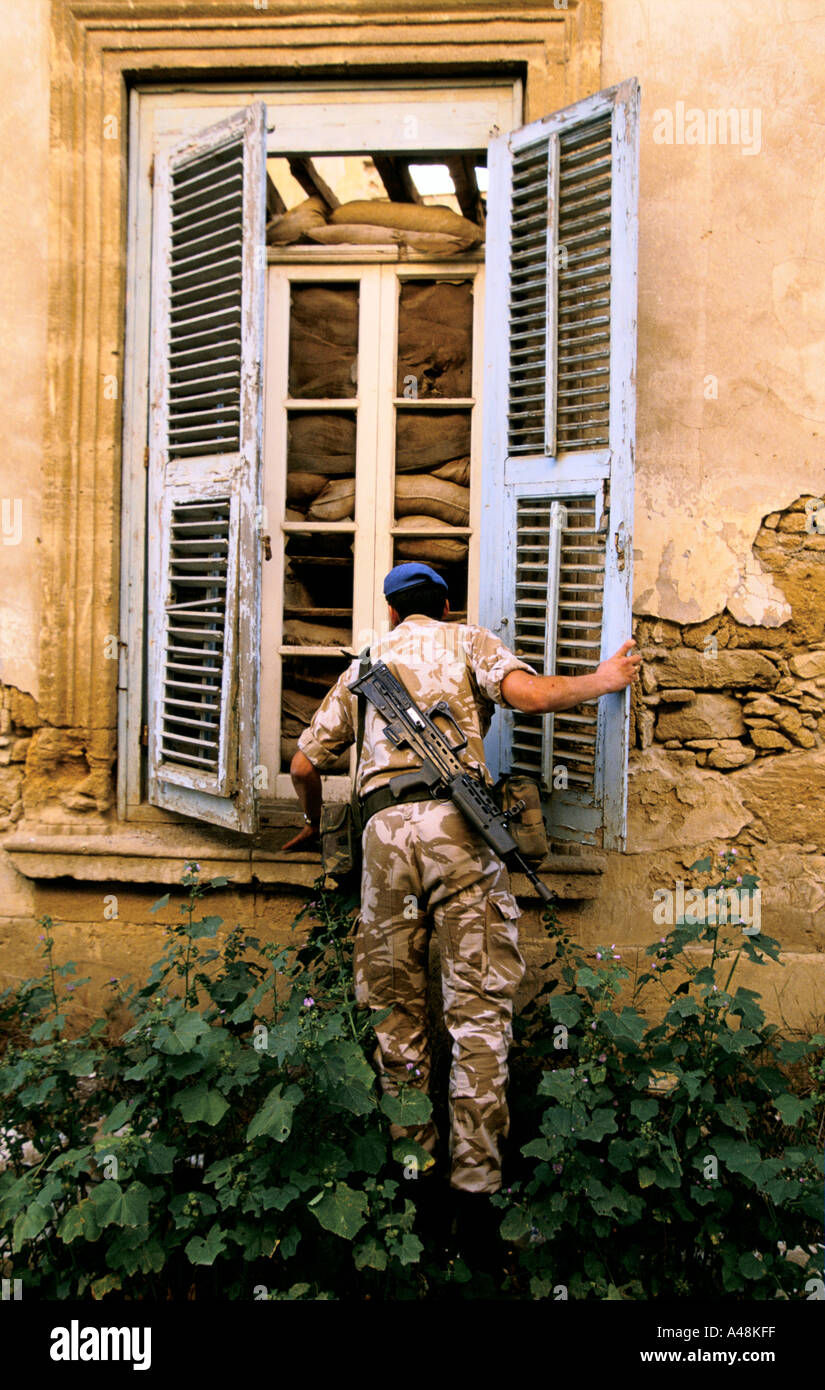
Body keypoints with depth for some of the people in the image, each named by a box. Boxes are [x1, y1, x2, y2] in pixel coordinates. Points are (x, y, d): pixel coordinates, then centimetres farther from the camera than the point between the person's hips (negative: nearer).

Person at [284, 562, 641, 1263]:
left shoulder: (365, 663, 26)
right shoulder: (467, 640, 17)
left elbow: (304, 765, 24)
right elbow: (528, 693, -3)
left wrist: (315, 822, 43)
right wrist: (601, 681, 14)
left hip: (384, 827, 3)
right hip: (455, 819, -3)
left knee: (397, 1008, 10)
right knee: (479, 1005, -1)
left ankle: (413, 1166, 17)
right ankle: (474, 1182, -1)